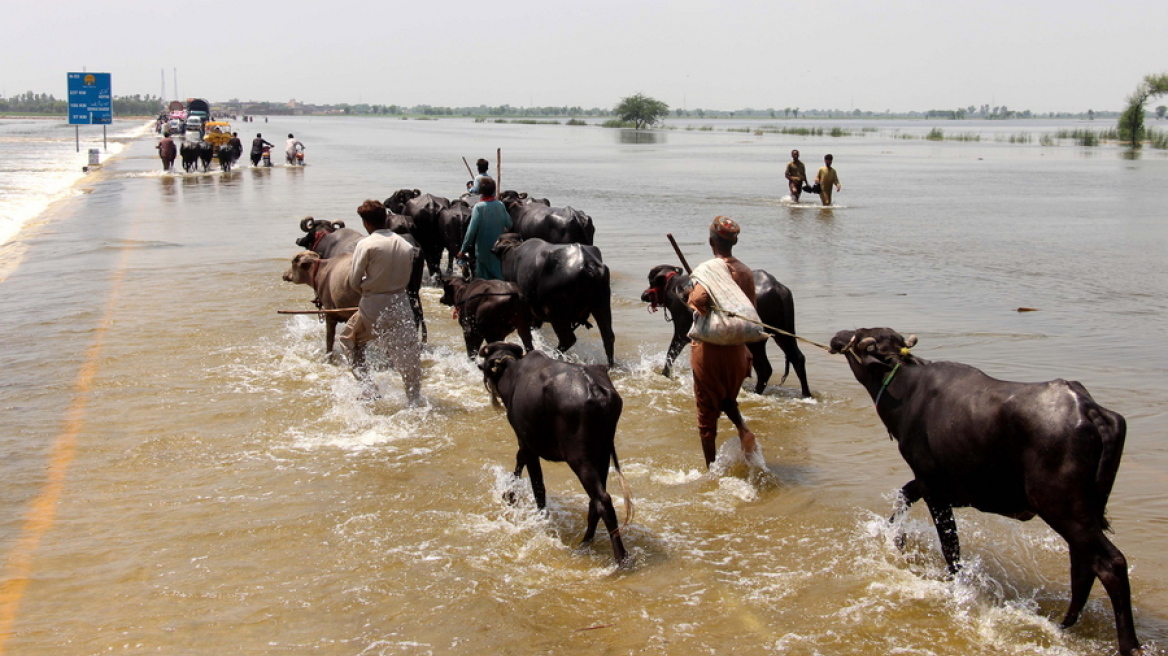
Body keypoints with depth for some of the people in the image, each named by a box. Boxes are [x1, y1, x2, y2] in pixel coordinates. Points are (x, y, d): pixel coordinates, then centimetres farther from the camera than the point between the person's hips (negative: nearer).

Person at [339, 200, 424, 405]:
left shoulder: (366, 244, -12)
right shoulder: (406, 245, 2)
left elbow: (354, 281, -8)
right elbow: (407, 278, 10)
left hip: (373, 307, -3)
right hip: (401, 306, 3)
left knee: (349, 339, 21)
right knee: (407, 354, 11)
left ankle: (366, 386, 14)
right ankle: (415, 399, 15)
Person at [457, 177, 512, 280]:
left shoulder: (479, 207, -14)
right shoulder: (501, 205, -1)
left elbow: (471, 231, -17)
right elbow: (509, 225, 7)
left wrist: (463, 250, -11)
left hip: (483, 251, -4)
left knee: (482, 281, 5)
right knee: (498, 277, 15)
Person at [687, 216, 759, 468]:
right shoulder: (746, 272, 1)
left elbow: (698, 299, -35)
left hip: (709, 348, -5)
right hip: (736, 348, 5)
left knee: (707, 408, 9)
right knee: (728, 398, 27)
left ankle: (711, 466, 15)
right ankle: (743, 429, -1)